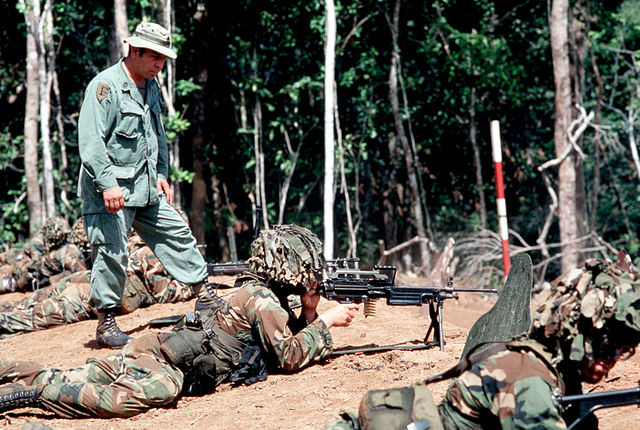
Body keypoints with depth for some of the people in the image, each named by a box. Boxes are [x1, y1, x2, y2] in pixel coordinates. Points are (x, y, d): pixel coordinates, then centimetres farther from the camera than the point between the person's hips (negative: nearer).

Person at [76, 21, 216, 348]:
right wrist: (107, 184, -27)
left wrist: (161, 174, 18)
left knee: (177, 233, 11)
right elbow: (90, 142, -21)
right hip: (110, 190, -8)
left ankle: (206, 296, 21)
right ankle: (106, 323, 5)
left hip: (146, 187, 8)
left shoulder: (151, 87, 13)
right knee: (112, 253, -6)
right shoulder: (106, 86, -14)